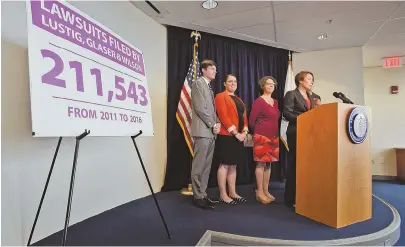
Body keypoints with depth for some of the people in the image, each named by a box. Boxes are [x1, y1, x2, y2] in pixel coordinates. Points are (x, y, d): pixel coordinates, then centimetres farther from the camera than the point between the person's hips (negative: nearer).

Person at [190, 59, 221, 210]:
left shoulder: (209, 86, 22)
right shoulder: (198, 83, -4)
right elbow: (200, 108, -14)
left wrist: (217, 123, 3)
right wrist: (213, 125, -11)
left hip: (211, 131, 9)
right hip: (203, 130, -9)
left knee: (206, 166, 10)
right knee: (199, 165, -4)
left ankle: (203, 194, 18)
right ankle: (197, 197, 4)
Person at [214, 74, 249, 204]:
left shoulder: (239, 100, 22)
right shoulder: (220, 96, -3)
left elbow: (244, 117, 18)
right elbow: (223, 116, -14)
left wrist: (244, 132, 0)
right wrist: (235, 133, -17)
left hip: (239, 136, 8)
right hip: (227, 136, -8)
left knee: (233, 165, 11)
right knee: (224, 165, -4)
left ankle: (233, 193, 19)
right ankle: (223, 195, 4)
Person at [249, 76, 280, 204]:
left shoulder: (275, 102, 15)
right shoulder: (259, 101, -7)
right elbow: (252, 119, -7)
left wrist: (276, 133, 12)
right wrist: (258, 131, 5)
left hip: (274, 136, 7)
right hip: (261, 136, -7)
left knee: (269, 163, 9)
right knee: (261, 163, -4)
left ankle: (266, 191, 18)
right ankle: (259, 192, 5)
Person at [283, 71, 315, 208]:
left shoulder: (311, 97, 21)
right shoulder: (291, 94, -1)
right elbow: (286, 113, -12)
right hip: (296, 133, -7)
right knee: (294, 164, -4)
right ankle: (291, 198, 4)